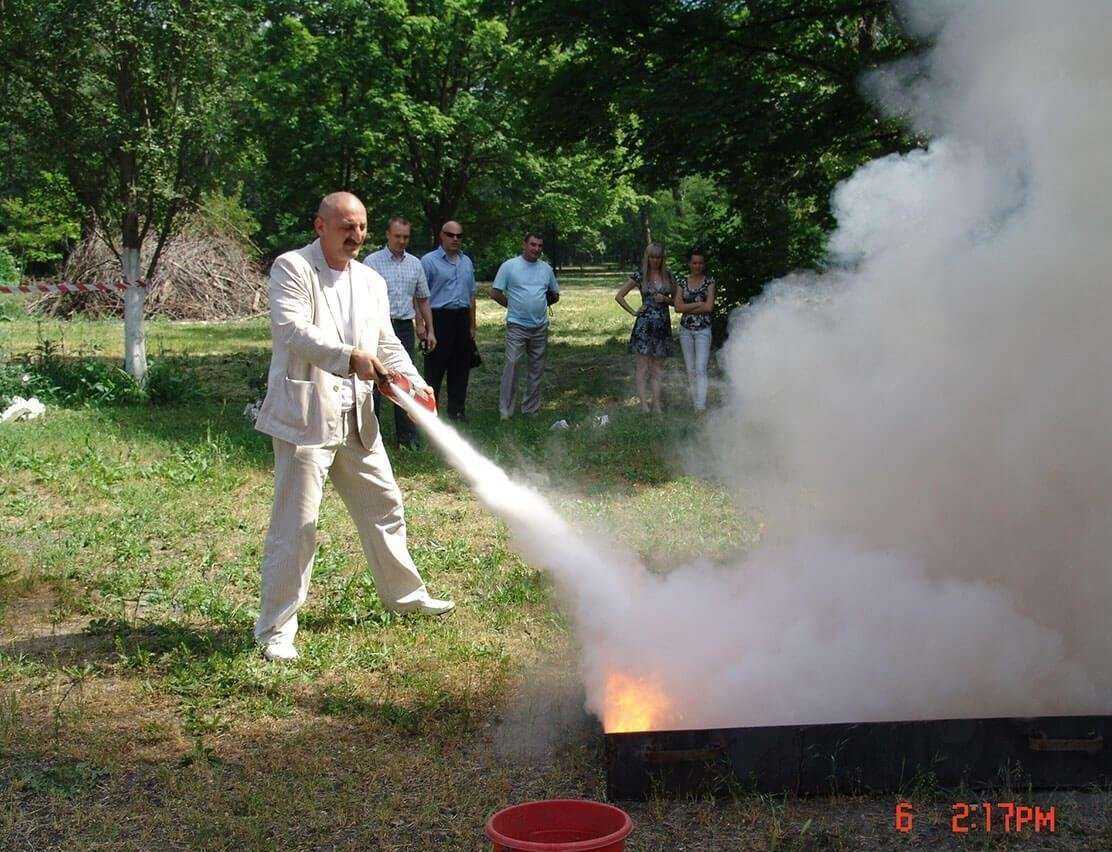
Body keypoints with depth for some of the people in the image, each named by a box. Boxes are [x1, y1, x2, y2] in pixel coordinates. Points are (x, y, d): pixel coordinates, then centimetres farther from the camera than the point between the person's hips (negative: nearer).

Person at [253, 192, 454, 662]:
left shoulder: (371, 282, 16)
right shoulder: (291, 268, -6)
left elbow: (387, 344, 16)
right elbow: (293, 331, -19)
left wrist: (413, 383, -3)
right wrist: (351, 357, -30)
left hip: (356, 419, 7)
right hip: (304, 416, -7)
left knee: (384, 507, 18)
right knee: (295, 525, -6)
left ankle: (405, 593, 38)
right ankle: (275, 630, 3)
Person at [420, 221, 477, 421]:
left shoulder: (466, 262, 15)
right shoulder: (429, 261, -5)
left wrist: (472, 326, 17)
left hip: (462, 318, 6)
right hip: (440, 317, -6)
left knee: (460, 367, 10)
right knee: (435, 368, -3)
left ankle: (457, 409, 19)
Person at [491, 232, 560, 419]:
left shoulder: (546, 269, 10)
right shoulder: (509, 266, -3)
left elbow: (555, 295, 21)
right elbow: (495, 293, -3)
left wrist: (541, 305, 9)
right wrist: (513, 306, 1)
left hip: (540, 326, 5)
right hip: (517, 326, -5)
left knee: (537, 368, 9)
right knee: (512, 365, -12)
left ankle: (530, 409, 19)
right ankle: (505, 411, -9)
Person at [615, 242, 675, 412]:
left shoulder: (667, 275, 9)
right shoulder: (639, 275, -1)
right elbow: (619, 296, 3)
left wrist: (665, 299, -5)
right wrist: (633, 312, -3)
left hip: (663, 326, 3)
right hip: (644, 326, -3)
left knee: (657, 369, 7)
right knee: (643, 368, -3)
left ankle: (656, 405, 11)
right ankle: (644, 406, -2)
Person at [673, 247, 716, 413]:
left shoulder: (709, 282, 0)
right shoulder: (683, 283, 7)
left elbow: (709, 307, -10)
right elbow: (678, 307, -4)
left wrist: (688, 308, -7)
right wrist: (698, 304, -11)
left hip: (703, 330, -4)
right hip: (686, 330, 4)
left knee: (700, 369, -13)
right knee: (690, 370, 7)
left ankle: (701, 408, -18)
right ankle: (696, 405, 15)